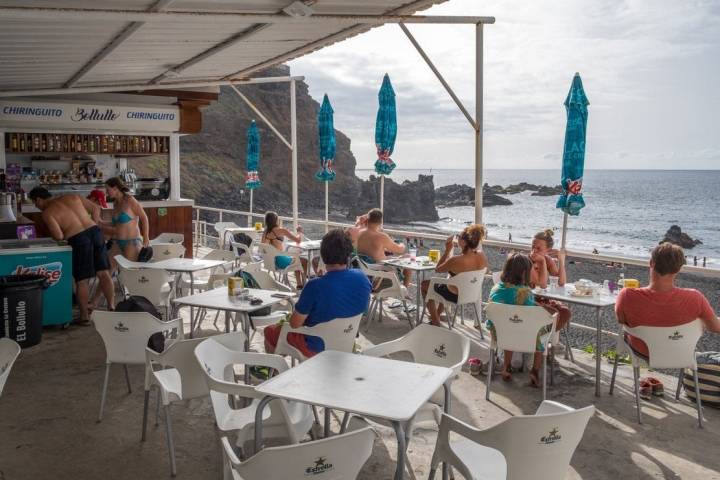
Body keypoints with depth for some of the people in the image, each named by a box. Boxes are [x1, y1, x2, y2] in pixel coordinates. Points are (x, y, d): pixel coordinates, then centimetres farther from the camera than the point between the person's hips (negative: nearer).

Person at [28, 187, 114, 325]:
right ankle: (111, 307, 13)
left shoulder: (47, 213, 2)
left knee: (81, 280, 6)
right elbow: (96, 208, 16)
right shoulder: (72, 197, 18)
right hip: (95, 231, 5)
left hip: (78, 240, -5)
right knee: (103, 273, 10)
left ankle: (84, 316, 14)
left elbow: (59, 236, -9)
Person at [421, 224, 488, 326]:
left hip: (455, 296, -6)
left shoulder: (455, 260, -35)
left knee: (425, 284, 20)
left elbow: (438, 269, -15)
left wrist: (448, 250, -16)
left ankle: (435, 321, 30)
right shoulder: (482, 256, -18)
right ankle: (438, 313, 51)